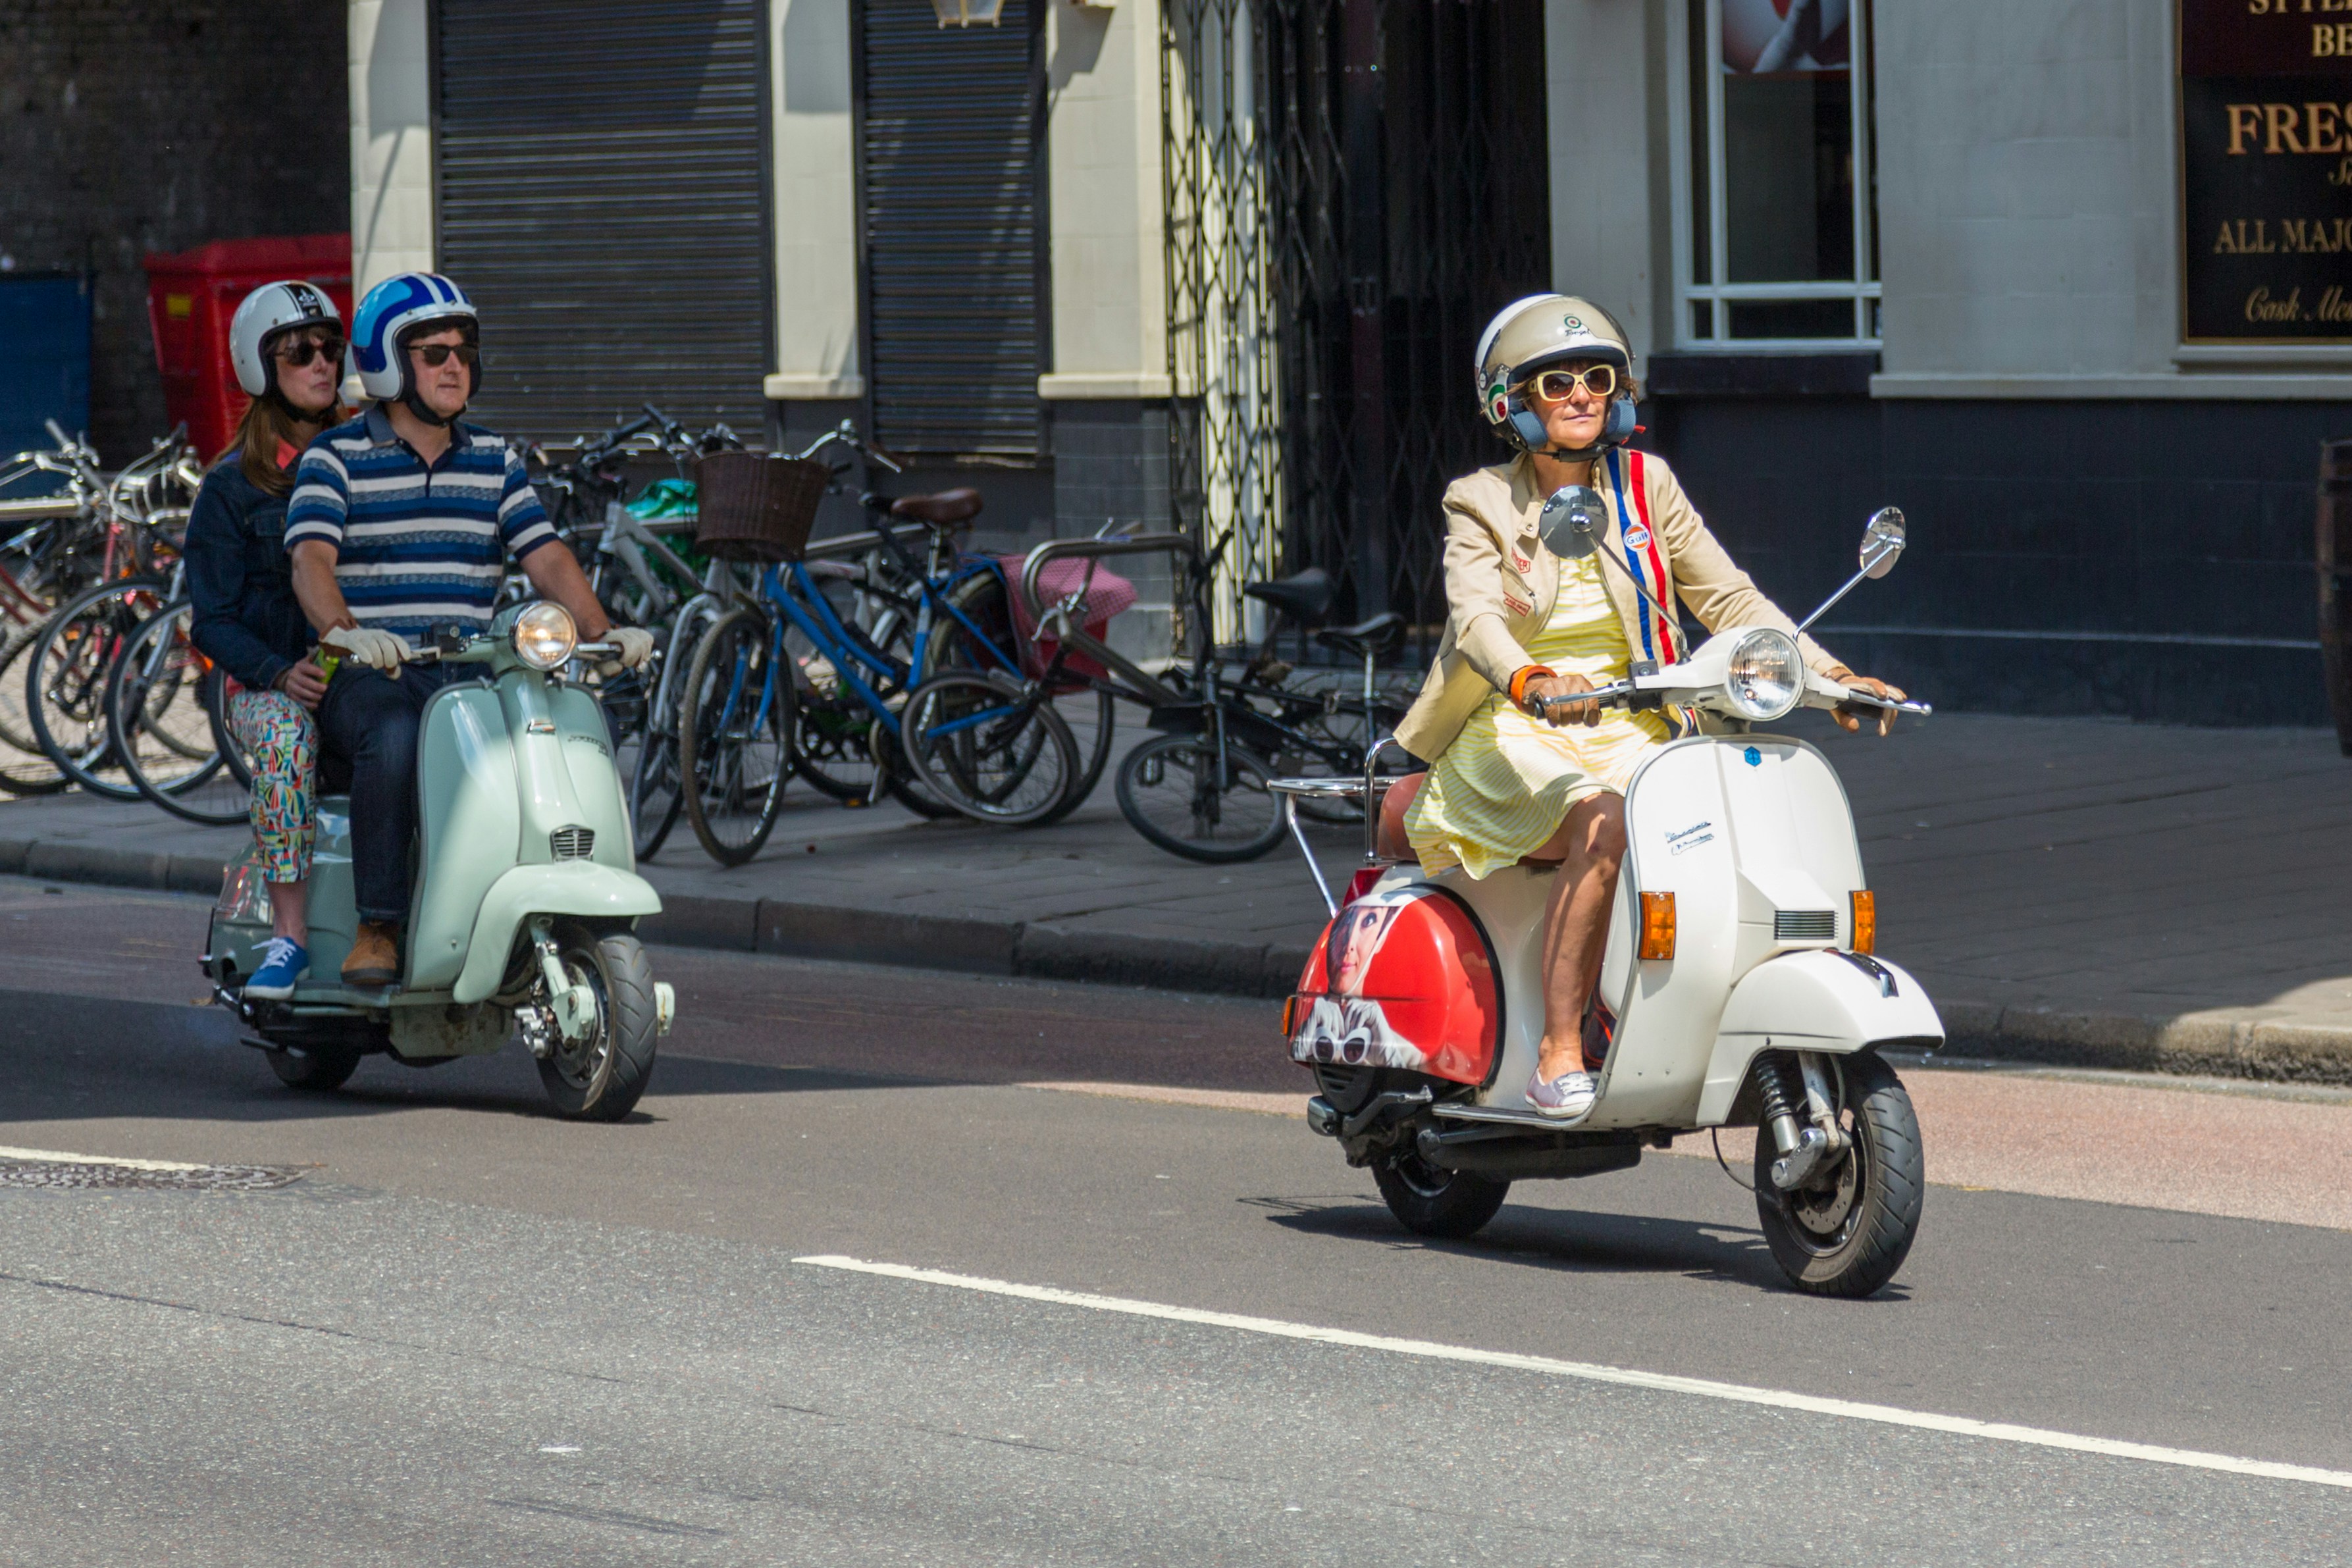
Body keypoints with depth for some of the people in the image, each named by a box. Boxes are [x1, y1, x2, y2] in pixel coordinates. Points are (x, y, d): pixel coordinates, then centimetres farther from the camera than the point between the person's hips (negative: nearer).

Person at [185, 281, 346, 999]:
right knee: (286, 732, -38)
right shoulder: (233, 486, 6)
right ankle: (289, 934, -35)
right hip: (268, 688, -2)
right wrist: (281, 673, -17)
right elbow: (211, 620, 1)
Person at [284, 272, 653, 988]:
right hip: (366, 678, -4)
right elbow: (311, 559, -14)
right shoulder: (336, 459, 1)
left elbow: (546, 556, 8)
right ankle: (378, 928, -30)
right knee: (396, 740, -38)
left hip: (469, 673, 4)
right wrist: (343, 631, -35)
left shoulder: (495, 461, 16)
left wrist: (601, 631, -11)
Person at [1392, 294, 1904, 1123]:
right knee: (1603, 823, -36)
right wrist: (1528, 682, -39)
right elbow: (1474, 617, -17)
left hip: (1630, 734, 4)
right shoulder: (1483, 505, 1)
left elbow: (1727, 596, 8)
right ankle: (1559, 1051, -36)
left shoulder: (1645, 487, 11)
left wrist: (1826, 671, -6)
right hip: (1522, 741, -4)